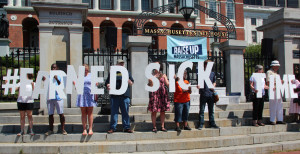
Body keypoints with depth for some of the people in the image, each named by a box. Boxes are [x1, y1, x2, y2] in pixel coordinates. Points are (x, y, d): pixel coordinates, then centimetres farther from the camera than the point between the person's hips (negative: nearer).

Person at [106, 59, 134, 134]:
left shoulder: (127, 72, 16)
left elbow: (131, 84, 13)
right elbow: (107, 82, 12)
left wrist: (127, 80, -8)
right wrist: (108, 86, -11)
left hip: (125, 95, 1)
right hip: (114, 95, 0)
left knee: (125, 112, 3)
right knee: (114, 112, 1)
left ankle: (126, 127, 10)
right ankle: (113, 128, 9)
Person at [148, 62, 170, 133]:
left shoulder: (163, 75, 13)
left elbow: (168, 84, 7)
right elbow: (149, 85, 3)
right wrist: (150, 82, -17)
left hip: (162, 93, 2)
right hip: (154, 93, -2)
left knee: (163, 111, 3)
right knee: (154, 111, -3)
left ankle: (162, 127, 10)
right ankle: (154, 127, 6)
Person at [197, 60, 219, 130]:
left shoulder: (212, 73, 12)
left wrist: (213, 86, 2)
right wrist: (198, 86, -21)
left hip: (211, 94, 4)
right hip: (203, 94, -4)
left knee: (211, 110, 12)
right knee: (202, 110, 0)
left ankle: (212, 123, 20)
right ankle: (201, 124, 6)